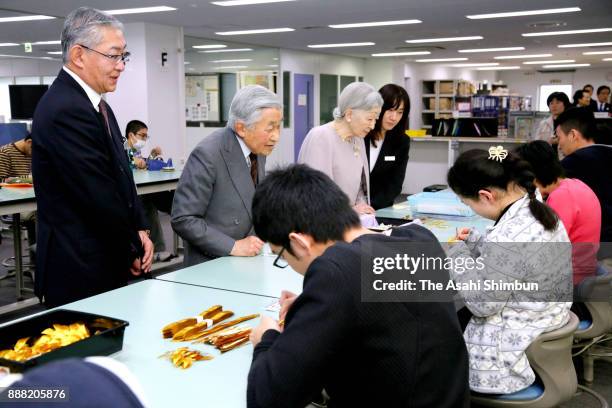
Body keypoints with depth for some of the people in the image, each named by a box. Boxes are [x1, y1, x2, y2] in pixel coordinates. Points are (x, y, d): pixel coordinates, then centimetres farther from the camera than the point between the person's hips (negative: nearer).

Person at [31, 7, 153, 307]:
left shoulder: (95, 104, 11)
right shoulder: (64, 111, -20)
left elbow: (121, 176, 14)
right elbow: (98, 195, -20)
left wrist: (139, 229, 2)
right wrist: (133, 250, -7)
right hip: (80, 271, -9)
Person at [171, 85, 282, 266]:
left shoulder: (258, 149, 2)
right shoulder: (207, 154, -19)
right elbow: (183, 219, -18)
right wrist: (233, 247, -20)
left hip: (245, 259, 5)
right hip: (211, 265, -5)